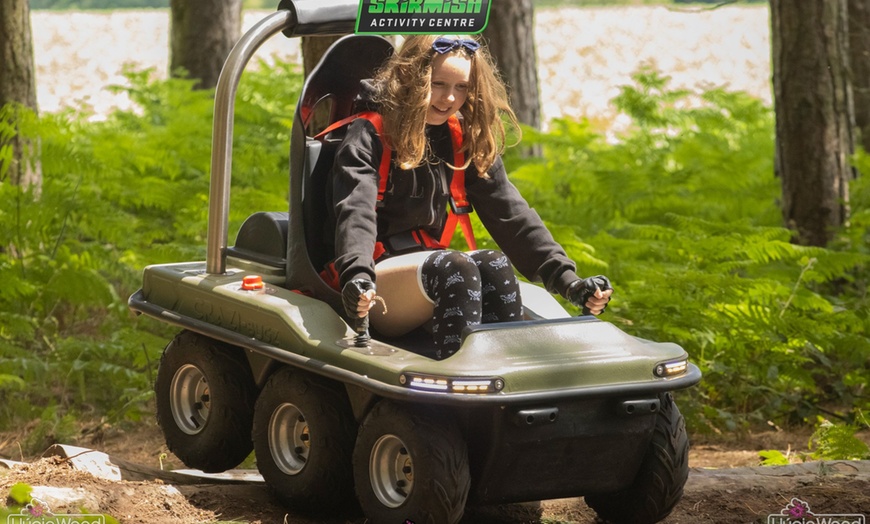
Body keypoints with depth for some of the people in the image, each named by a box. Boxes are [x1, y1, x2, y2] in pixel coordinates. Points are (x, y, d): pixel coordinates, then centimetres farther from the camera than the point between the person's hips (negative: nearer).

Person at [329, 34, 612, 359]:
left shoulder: (467, 140, 8)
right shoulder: (371, 135, -8)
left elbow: (509, 213, 1)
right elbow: (356, 212, -24)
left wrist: (566, 280, -12)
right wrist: (356, 278, -44)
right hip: (373, 276, -5)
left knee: (494, 267, -25)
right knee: (455, 269, -33)